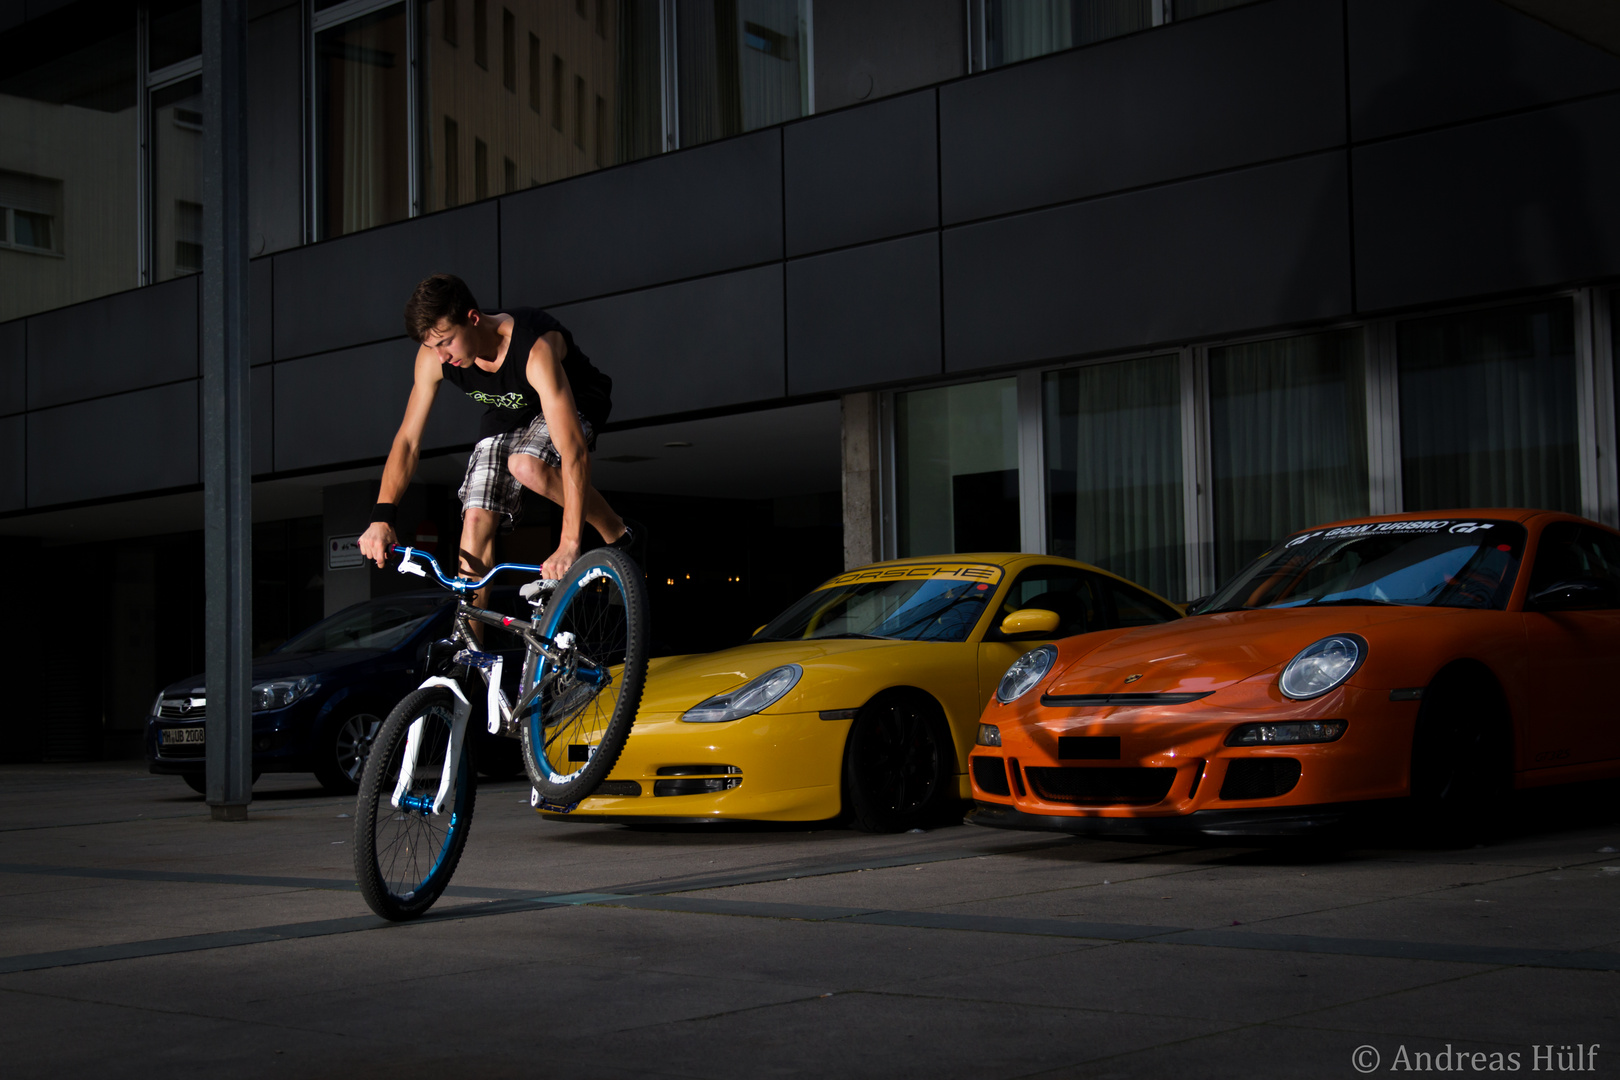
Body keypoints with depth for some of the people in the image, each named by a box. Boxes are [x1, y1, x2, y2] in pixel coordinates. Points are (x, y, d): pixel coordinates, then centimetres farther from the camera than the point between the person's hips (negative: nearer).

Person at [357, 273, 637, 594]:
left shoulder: (535, 348, -41)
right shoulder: (433, 356, -23)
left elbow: (574, 450, -46)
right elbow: (408, 440, -15)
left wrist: (569, 544, -51)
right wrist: (381, 517, -28)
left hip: (574, 403, -5)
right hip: (508, 414, 5)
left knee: (525, 465, -35)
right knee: (476, 518, -12)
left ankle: (618, 533, -13)